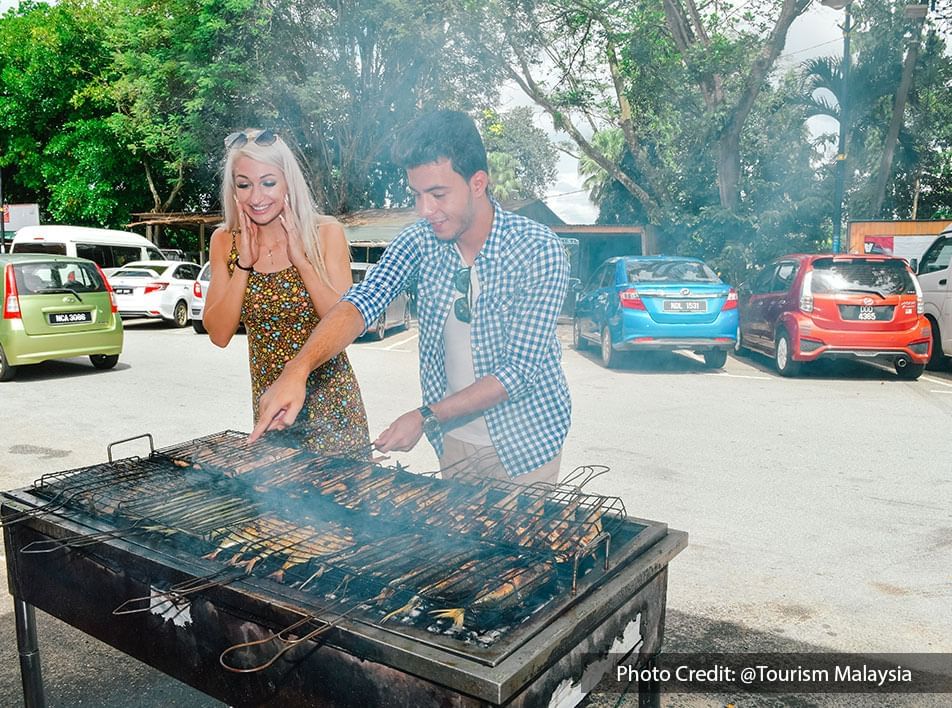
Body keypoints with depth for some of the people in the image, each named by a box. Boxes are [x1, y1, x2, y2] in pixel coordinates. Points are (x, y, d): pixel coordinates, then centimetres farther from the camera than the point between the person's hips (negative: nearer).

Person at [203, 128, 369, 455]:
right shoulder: (225, 241, 1)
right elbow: (219, 334, -5)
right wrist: (244, 263, -13)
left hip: (329, 402, -3)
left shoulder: (326, 233, -8)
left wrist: (300, 258, -19)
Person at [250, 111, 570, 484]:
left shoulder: (538, 250, -21)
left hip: (524, 442, -4)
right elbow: (362, 302, -20)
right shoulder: (419, 241, -8)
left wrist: (426, 417, -23)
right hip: (452, 439, 4)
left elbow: (520, 369, -23)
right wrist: (297, 368, -37)